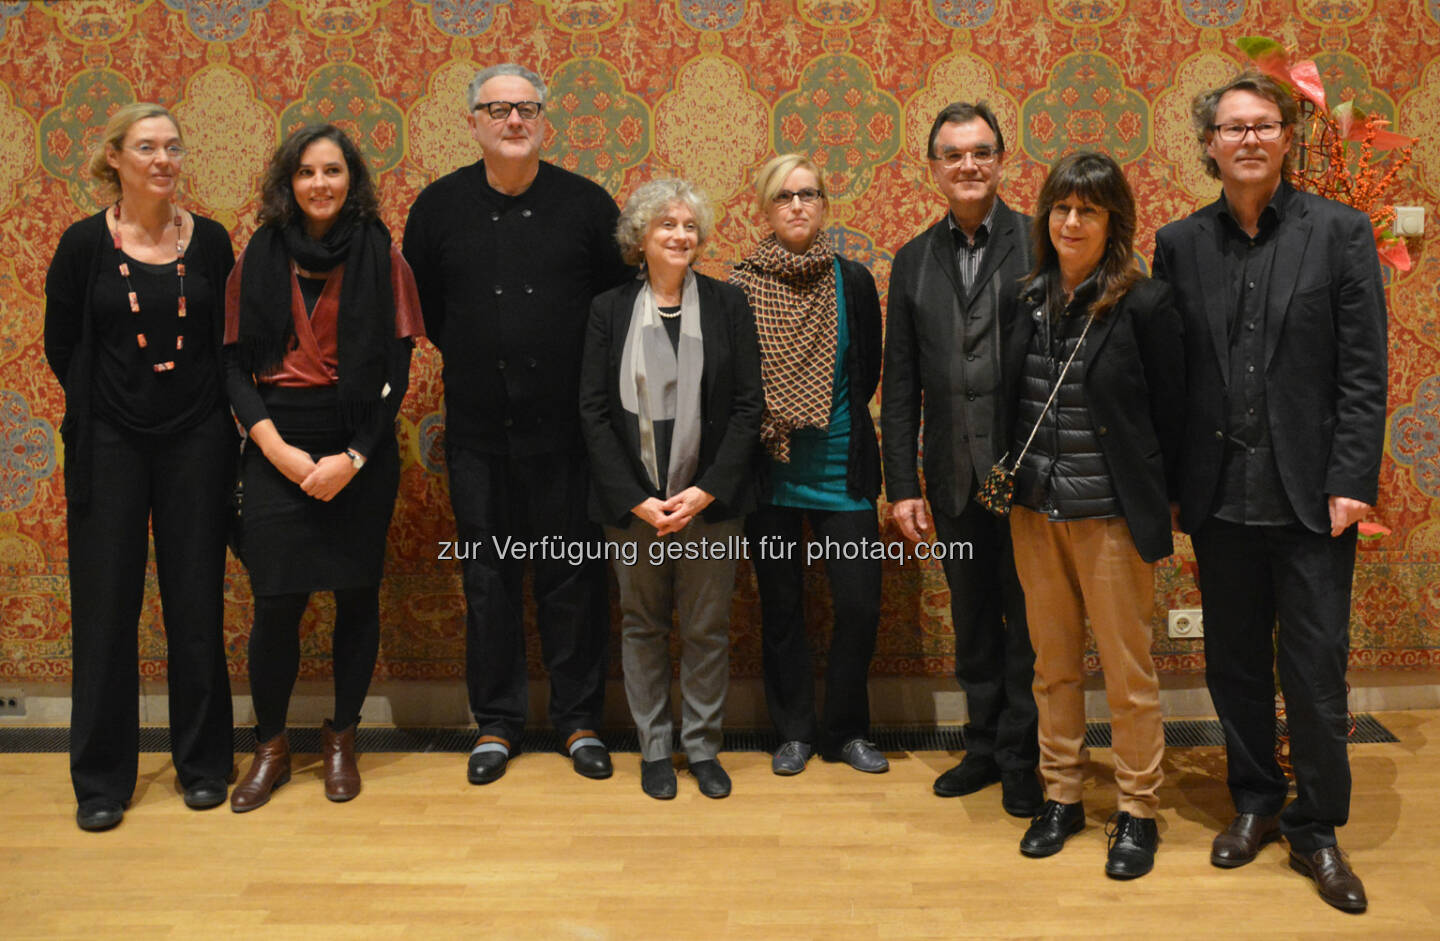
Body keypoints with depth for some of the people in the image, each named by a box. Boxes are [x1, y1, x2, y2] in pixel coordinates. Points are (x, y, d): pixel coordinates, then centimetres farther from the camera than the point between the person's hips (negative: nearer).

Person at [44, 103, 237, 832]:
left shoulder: (209, 240, 2)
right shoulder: (85, 243, -2)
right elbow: (62, 346, 5)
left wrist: (211, 407, 3)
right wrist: (102, 403, 6)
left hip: (196, 442, 1)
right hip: (111, 444, -1)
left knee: (197, 603, 6)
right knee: (105, 606, 3)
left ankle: (202, 761, 21)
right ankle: (102, 778, 16)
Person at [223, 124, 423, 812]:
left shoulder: (380, 256, 0)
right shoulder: (261, 256, 5)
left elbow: (396, 369, -3)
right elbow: (236, 364, 2)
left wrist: (353, 457, -11)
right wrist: (276, 446, -10)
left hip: (361, 448, 0)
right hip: (276, 449, 1)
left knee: (356, 594, 6)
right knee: (276, 602, -2)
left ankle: (341, 741, 24)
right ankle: (270, 748, 18)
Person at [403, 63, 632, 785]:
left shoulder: (586, 203, 1)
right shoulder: (440, 205, 4)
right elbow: (419, 305, 14)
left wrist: (593, 378, 3)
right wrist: (472, 355, 12)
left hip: (565, 426, -1)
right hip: (477, 428, 1)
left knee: (573, 574, 5)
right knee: (487, 576, 8)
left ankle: (580, 719, 19)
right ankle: (496, 723, 21)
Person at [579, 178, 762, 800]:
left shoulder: (728, 304, 2)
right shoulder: (609, 310, 3)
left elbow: (748, 404, -1)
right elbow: (593, 411, 0)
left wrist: (706, 490, -10)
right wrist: (637, 498, -9)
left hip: (710, 500, 0)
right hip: (632, 503, 1)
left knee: (707, 628, 7)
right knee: (643, 625, 10)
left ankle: (703, 748, 22)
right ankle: (655, 749, 24)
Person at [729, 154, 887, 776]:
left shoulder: (853, 281, 3)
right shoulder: (740, 286, 0)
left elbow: (867, 373, 9)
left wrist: (814, 418, 4)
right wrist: (765, 429, -2)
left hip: (841, 468, 1)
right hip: (768, 469, -1)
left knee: (859, 605, -1)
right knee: (781, 606, 8)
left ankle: (846, 731, 18)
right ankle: (793, 731, 24)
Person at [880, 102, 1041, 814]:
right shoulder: (912, 261, 9)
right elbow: (900, 385, 8)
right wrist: (902, 483, 3)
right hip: (954, 477, 4)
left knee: (1027, 617, 6)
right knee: (972, 618, 14)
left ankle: (1022, 757, 21)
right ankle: (984, 747, 29)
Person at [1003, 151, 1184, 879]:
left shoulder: (1145, 305, -8)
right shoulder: (1029, 301, 5)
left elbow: (1169, 416, -4)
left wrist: (1156, 504, -2)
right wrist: (1013, 483, 6)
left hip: (1111, 516, -4)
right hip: (1035, 511, 5)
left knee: (1127, 670, 5)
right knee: (1053, 665, 14)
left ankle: (1138, 811, 21)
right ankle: (1061, 795, 28)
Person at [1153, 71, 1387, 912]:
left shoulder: (1340, 232, -1)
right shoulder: (1180, 244, 5)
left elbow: (1364, 370, -4)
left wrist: (1352, 481, -10)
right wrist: (1168, 484, 1)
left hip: (1309, 488, -2)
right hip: (1220, 491, 2)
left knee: (1315, 668, 3)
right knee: (1234, 662, 12)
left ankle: (1318, 829, 19)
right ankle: (1256, 803, 30)